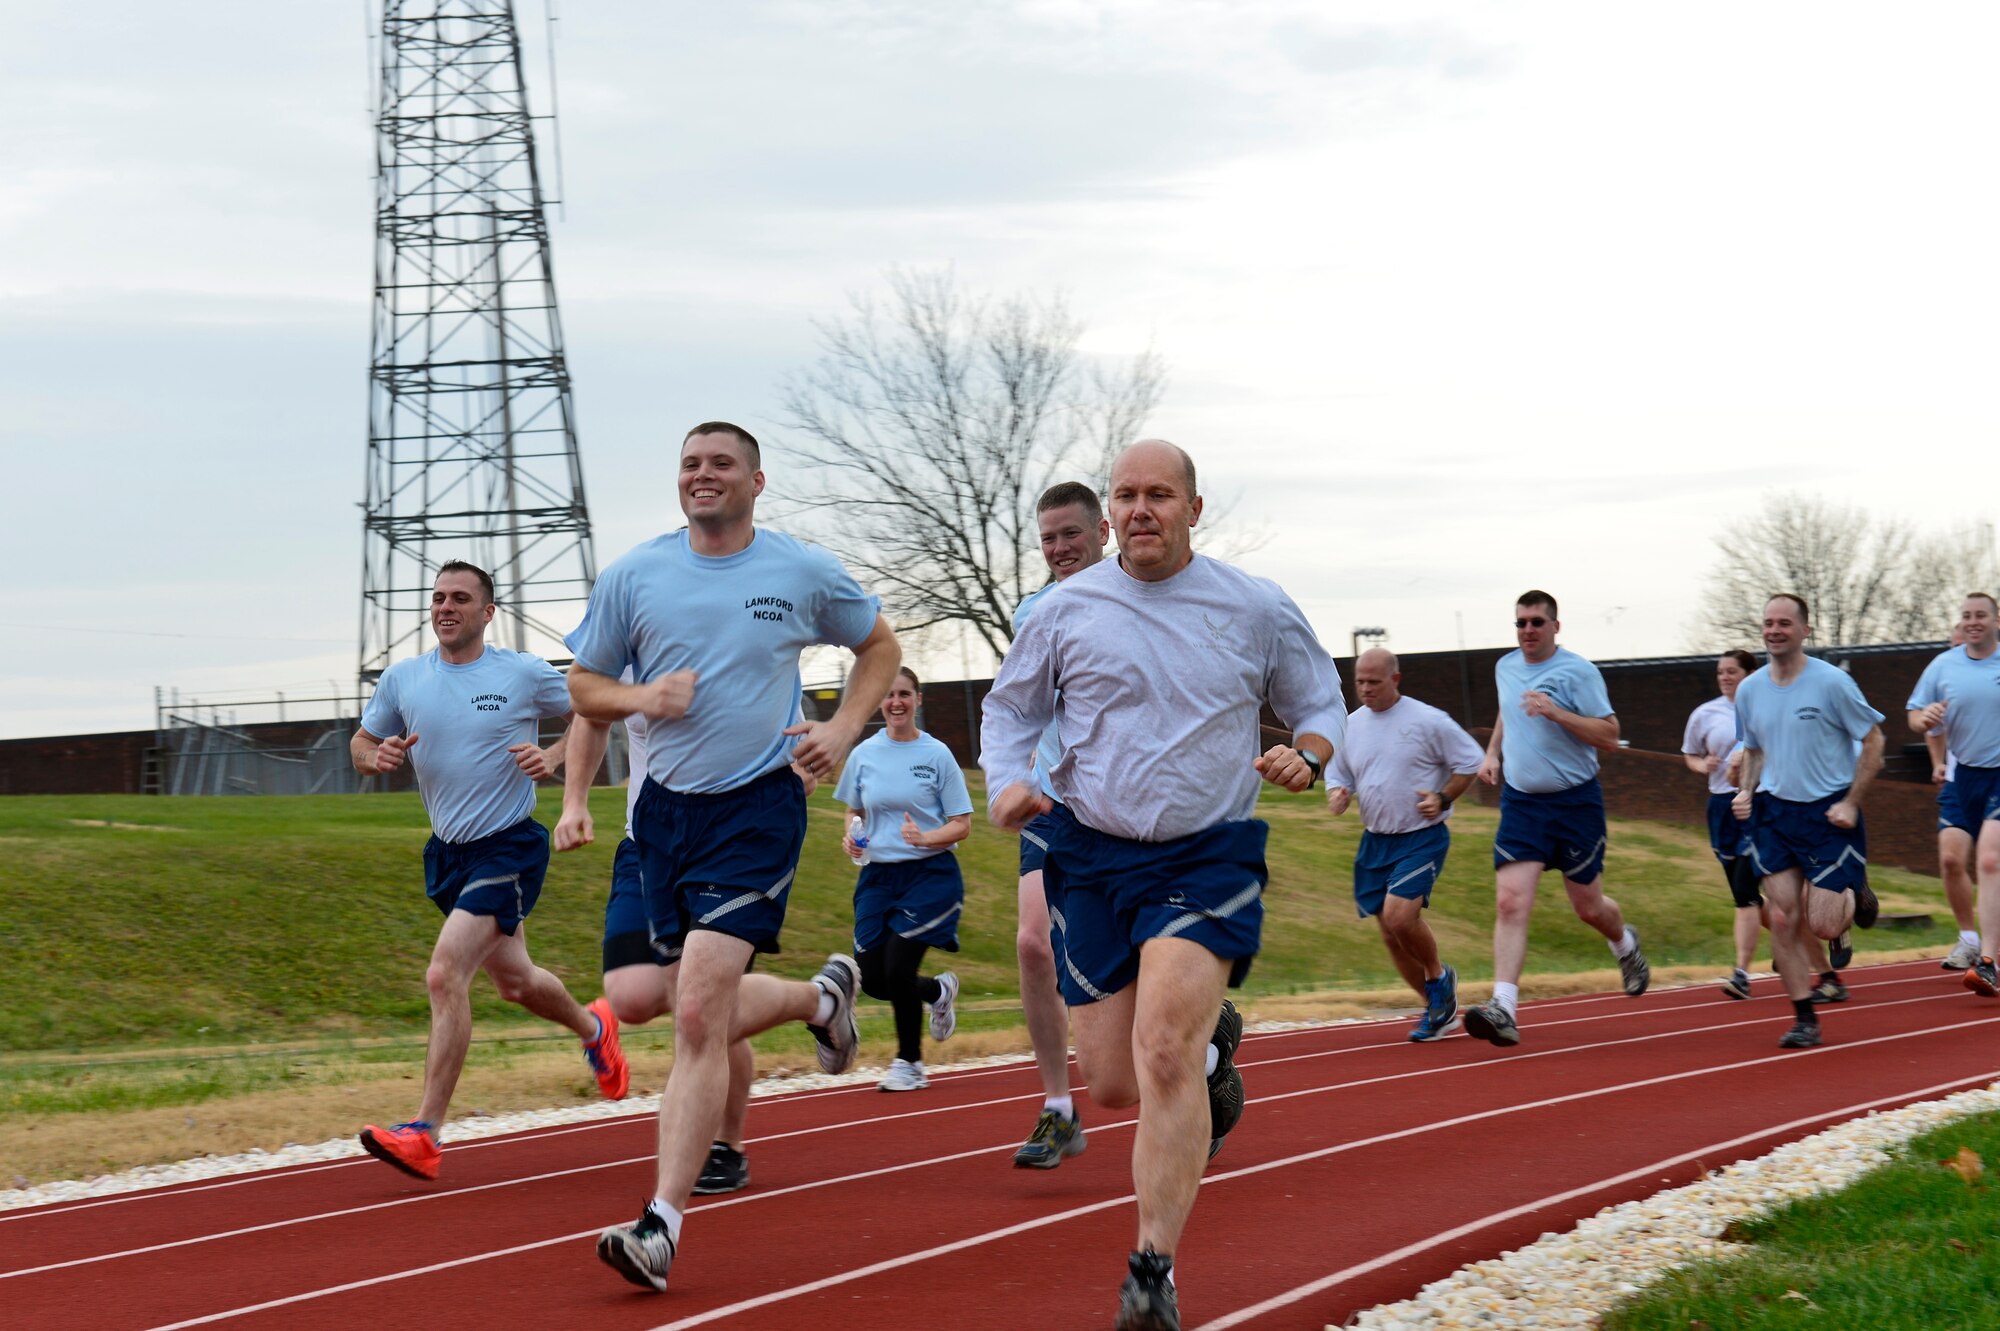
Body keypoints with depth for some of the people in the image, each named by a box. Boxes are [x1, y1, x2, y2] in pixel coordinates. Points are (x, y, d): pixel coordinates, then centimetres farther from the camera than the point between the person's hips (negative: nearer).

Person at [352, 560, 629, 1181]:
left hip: (509, 848, -6)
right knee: (513, 979, 19)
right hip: (447, 851, 6)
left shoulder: (524, 674, -7)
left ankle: (425, 1133, -16)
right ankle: (593, 1027, 52)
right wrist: (377, 756, -10)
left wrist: (554, 757, -11)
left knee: (444, 976, -19)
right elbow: (360, 745, 13)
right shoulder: (402, 680, 2)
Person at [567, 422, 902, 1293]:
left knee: (698, 1019, -16)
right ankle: (823, 996, 46)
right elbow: (583, 687, 11)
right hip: (666, 807, 4)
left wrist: (843, 731, 0)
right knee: (709, 1013, 14)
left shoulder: (805, 574, -1)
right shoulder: (633, 577, 3)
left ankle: (663, 1224, -15)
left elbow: (880, 646, 16)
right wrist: (641, 697, -10)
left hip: (756, 807, -4)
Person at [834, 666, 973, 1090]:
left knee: (898, 968, -13)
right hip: (878, 875, 4)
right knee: (874, 980, -1)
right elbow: (854, 810, 19)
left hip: (929, 875, -4)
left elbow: (962, 825, -3)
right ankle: (938, 991, 33)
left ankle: (909, 1063, 9)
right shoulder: (864, 754, 4)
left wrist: (925, 838, -21)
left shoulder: (937, 755, -4)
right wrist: (851, 835, -3)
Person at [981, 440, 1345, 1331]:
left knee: (1163, 1050, -21)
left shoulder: (1257, 611, 2)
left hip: (1209, 857, -2)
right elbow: (1009, 711, 14)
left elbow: (1320, 705, 14)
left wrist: (1306, 756, -9)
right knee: (1113, 1083, 5)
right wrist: (1007, 784, -6)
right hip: (1092, 857, 3)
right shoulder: (1068, 612, 3)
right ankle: (1211, 1042, 42)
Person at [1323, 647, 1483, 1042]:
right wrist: (1337, 794, -5)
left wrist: (1442, 798, -12)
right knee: (1390, 934, 6)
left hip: (1422, 838, -6)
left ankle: (1438, 976, 6)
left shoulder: (1427, 721, -9)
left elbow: (1470, 761, -1)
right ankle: (1437, 1008, 24)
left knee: (1399, 917, -23)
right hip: (1375, 842, 6)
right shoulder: (1350, 726, 6)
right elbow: (1338, 775, 18)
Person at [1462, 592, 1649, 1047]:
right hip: (1520, 801, 3)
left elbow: (1610, 736, -13)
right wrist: (1493, 752, 13)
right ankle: (1504, 1010, -22)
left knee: (1588, 907, 9)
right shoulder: (1505, 668, 8)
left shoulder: (1578, 672, -10)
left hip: (1575, 802, -3)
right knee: (1510, 902, -14)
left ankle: (1625, 944, 46)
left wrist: (1556, 712, -23)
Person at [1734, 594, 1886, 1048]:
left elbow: (1873, 741, -5)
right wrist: (1745, 792, 0)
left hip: (1828, 812, -4)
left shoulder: (1832, 682, -11)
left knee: (1822, 924, -7)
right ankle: (1804, 1019, 6)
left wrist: (1851, 803, -12)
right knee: (1783, 921, -4)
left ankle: (1855, 898, 29)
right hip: (1774, 813, 4)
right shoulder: (1749, 690, 4)